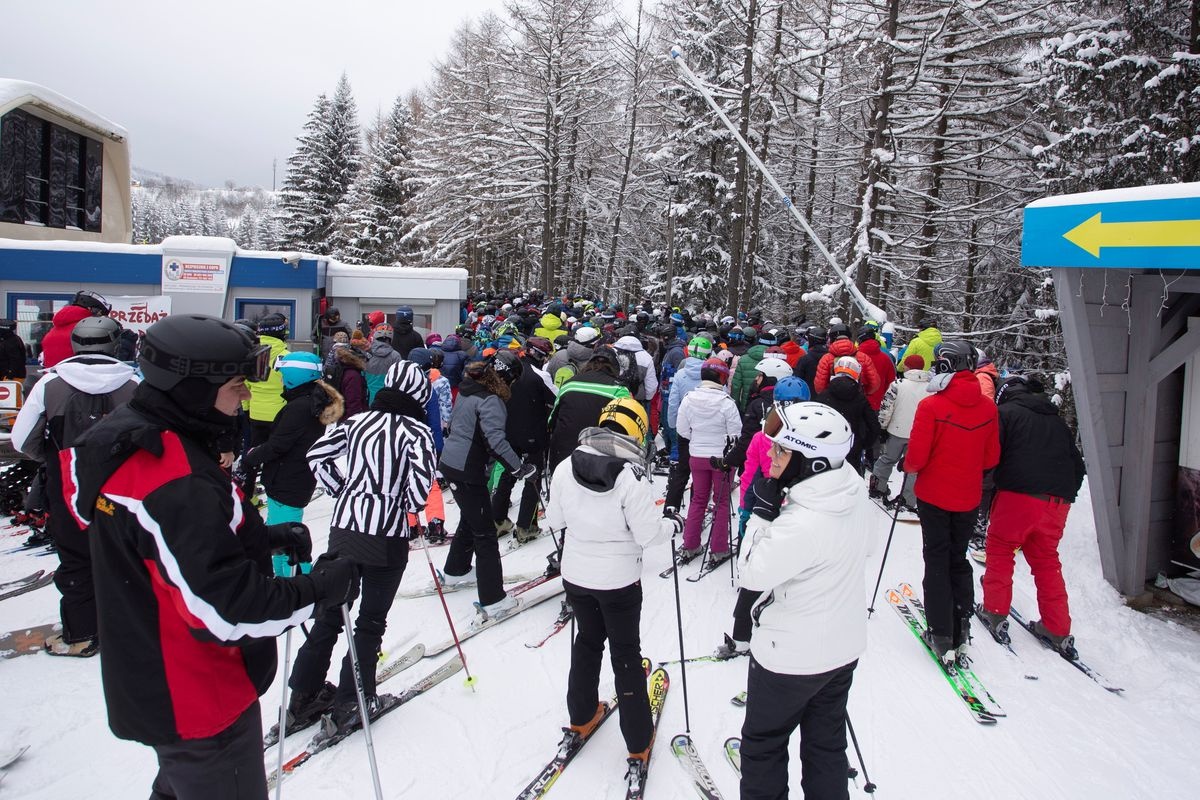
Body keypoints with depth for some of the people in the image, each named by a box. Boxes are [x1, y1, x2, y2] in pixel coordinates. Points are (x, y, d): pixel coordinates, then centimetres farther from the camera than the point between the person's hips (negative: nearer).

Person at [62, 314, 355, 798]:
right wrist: (318, 587, -19)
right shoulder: (176, 483, -32)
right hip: (201, 703, -9)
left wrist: (261, 537, 0)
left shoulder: (129, 439, 0)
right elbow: (226, 613, -32)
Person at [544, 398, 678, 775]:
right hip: (619, 580, -4)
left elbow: (555, 519, 2)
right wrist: (672, 524, 1)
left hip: (576, 575, 4)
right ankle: (638, 744, 23)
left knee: (587, 642, 25)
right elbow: (648, 534, -18)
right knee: (626, 654, 12)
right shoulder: (632, 477, -23)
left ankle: (581, 719, 40)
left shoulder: (566, 468, -9)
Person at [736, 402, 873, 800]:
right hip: (844, 647, 8)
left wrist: (763, 512, -21)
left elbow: (752, 574, -23)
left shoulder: (802, 523, -34)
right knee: (826, 744, 24)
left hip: (791, 657, -7)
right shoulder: (855, 495, -8)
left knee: (762, 744, 16)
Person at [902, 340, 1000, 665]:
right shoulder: (987, 407, -4)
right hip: (968, 498, 4)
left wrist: (905, 465, 3)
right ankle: (960, 632, 20)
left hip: (934, 495, -4)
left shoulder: (931, 406, -20)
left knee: (937, 563, 7)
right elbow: (991, 458, 4)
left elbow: (917, 458, -18)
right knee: (959, 561, 17)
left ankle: (942, 637, 9)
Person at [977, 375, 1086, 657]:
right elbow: (1078, 466, 23)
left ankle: (995, 612, 10)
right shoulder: (1056, 421, 24)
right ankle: (1058, 630, 18)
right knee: (1046, 560, 16)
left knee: (1000, 551, 10)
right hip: (1057, 502, 6)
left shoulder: (1005, 412, 5)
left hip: (1019, 496, -6)